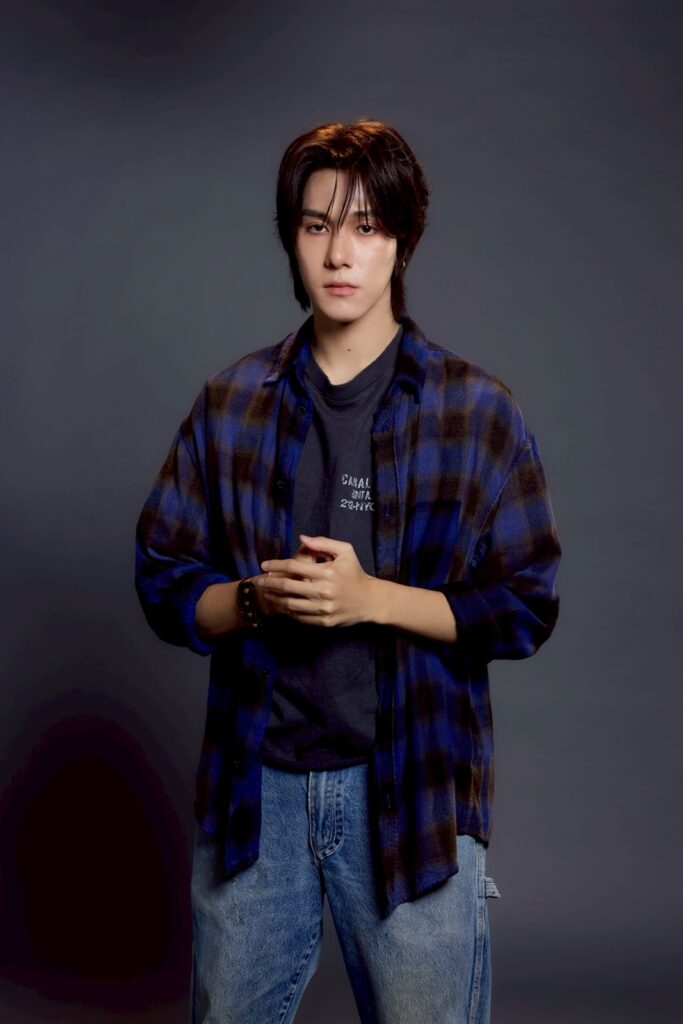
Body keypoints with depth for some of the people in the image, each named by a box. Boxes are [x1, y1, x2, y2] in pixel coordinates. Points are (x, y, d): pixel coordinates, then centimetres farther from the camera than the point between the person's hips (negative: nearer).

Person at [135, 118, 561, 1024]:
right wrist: (257, 598, -14)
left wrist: (373, 598, -18)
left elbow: (527, 607, -3)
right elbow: (165, 582, 7)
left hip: (413, 789, -2)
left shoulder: (477, 411, -2)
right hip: (253, 787, 3)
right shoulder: (231, 403, 6)